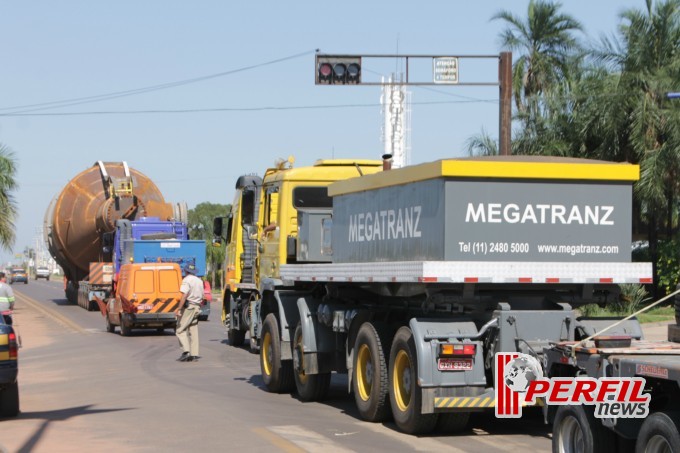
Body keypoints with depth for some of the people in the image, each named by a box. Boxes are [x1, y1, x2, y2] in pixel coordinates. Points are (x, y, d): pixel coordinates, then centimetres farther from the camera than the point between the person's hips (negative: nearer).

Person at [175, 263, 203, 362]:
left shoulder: (187, 280, -9)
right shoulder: (199, 281, 17)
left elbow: (184, 295, -21)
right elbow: (202, 297, 19)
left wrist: (179, 309, -23)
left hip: (188, 307, -8)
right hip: (196, 308, 8)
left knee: (180, 330, -5)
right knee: (193, 332, 8)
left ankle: (185, 350, -20)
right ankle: (194, 355, 4)